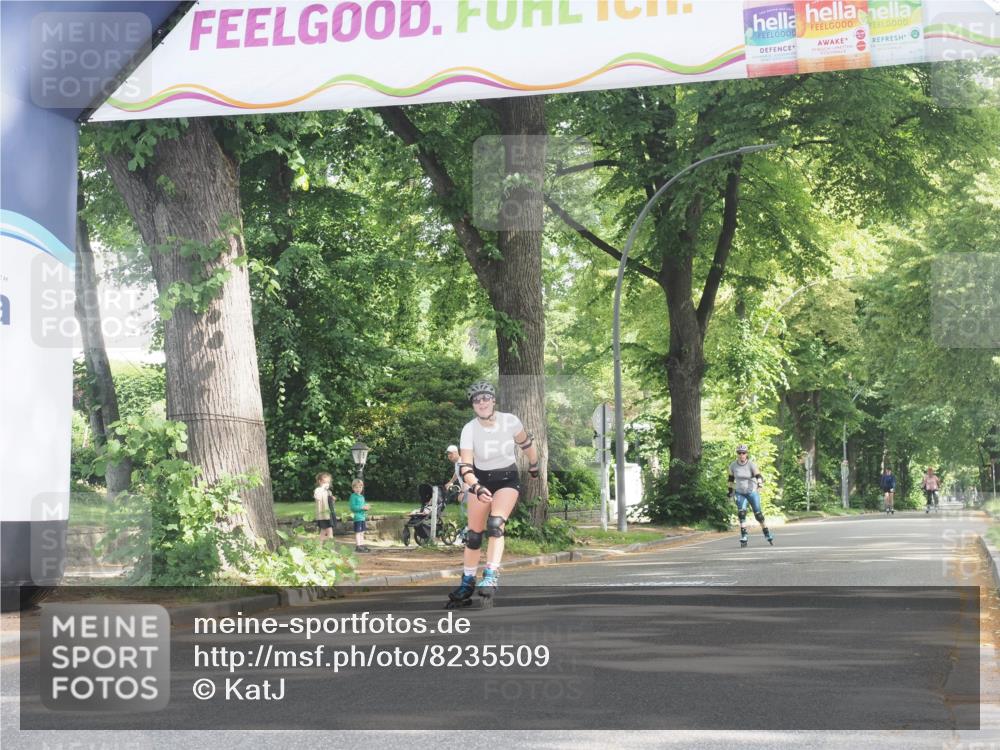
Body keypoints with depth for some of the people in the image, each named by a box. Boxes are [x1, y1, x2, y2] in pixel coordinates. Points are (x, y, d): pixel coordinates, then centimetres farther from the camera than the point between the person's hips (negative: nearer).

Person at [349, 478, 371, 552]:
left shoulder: (362, 497, 17)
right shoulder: (353, 496, -9)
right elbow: (353, 507, -18)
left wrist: (366, 507, 1)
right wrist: (362, 507, -23)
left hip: (362, 517, 9)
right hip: (357, 517, -9)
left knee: (362, 532, 13)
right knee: (358, 532, -7)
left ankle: (362, 545, 20)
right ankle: (358, 546, -5)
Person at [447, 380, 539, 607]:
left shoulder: (510, 421, -16)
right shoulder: (469, 429, -18)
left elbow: (527, 444, 4)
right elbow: (465, 467, -24)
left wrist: (534, 469, 16)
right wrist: (477, 488, -41)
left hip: (508, 479, -1)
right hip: (481, 480, 1)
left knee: (495, 524, -24)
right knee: (473, 535, 1)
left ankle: (491, 577, -26)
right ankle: (467, 583, 14)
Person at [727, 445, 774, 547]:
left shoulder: (751, 465, -13)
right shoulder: (733, 466, -3)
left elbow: (758, 476, -22)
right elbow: (731, 478, 12)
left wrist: (760, 484, -43)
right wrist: (730, 491, 16)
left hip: (752, 492, -2)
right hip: (740, 493, 2)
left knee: (758, 514, 0)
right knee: (741, 513, -16)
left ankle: (767, 534, 18)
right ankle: (744, 537, -14)